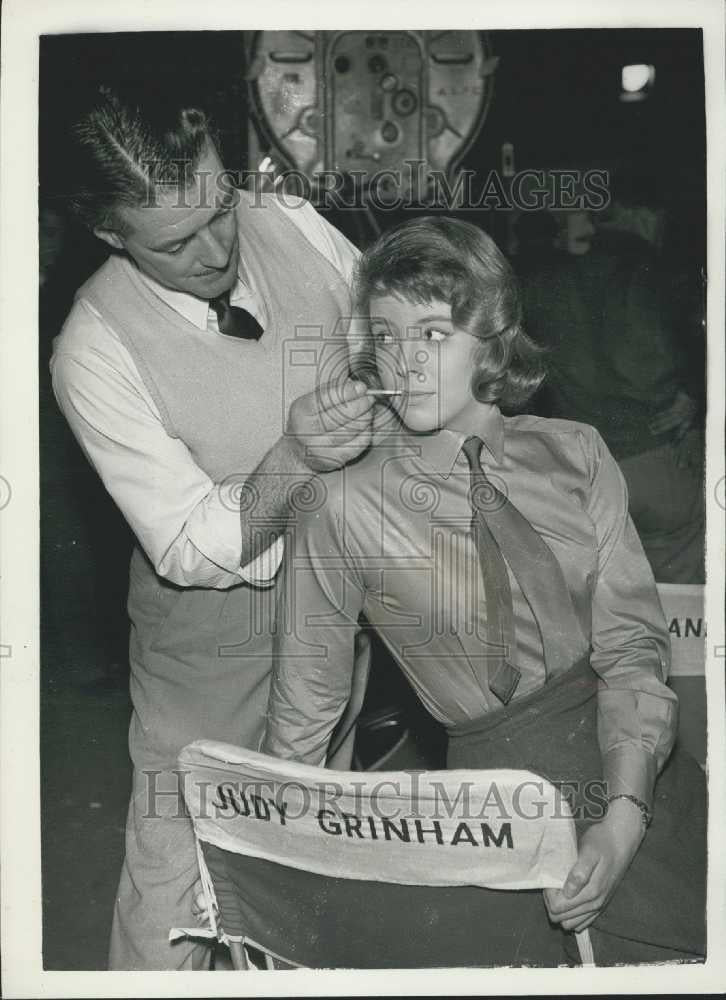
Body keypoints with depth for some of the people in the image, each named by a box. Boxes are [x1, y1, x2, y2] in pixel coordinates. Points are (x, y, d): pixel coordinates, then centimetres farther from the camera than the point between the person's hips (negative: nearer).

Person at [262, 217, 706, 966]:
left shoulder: (574, 453, -3)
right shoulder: (345, 508, -10)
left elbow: (630, 643, -5)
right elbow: (304, 709, -2)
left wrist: (625, 816, -18)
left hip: (646, 772, 3)